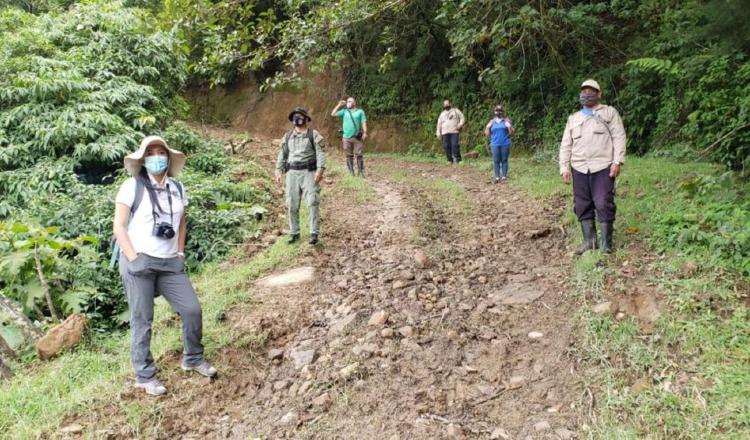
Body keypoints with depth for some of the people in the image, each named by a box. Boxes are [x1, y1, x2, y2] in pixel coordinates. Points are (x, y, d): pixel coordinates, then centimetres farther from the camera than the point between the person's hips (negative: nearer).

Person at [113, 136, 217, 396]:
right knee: (142, 320, 3)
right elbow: (119, 227, -7)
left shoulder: (177, 188, 10)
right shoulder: (132, 186, -6)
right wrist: (134, 259, -13)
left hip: (170, 263, 5)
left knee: (192, 309, 2)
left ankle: (193, 359, 24)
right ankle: (144, 376, 17)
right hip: (139, 263, -5)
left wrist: (180, 253, 9)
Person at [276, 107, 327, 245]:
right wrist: (279, 172, 7)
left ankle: (314, 233, -8)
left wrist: (320, 170, -20)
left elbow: (321, 153, -8)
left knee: (312, 203, -11)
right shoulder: (287, 137, 14)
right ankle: (294, 233, 15)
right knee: (292, 205, 5)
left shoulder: (314, 135, -1)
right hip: (292, 173, 4)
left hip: (309, 173, -4)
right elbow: (282, 155, 17)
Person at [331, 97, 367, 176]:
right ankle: (351, 172, 12)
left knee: (359, 155, -4)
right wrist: (339, 105, 4)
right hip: (346, 137, 2)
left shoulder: (360, 111, 8)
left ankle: (361, 172, 1)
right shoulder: (344, 111, 13)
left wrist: (365, 133, -11)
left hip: (357, 137, -2)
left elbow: (364, 122, 1)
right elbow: (333, 114, 6)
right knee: (349, 156, 5)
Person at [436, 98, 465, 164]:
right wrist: (438, 133, 14)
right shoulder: (442, 114, 24)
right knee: (447, 146, -4)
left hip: (454, 131, -3)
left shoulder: (456, 111, 13)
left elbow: (462, 118, 9)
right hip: (445, 132, 4)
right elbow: (439, 124, 23)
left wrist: (460, 124, -9)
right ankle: (450, 160, 1)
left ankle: (456, 158, -13)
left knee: (455, 145, -16)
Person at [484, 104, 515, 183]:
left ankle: (504, 176, 8)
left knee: (504, 160, 2)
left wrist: (509, 126, -14)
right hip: (495, 144, 2)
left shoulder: (506, 120, 6)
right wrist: (488, 127, -5)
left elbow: (512, 133, 3)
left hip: (505, 144, -1)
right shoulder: (492, 122, 12)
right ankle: (497, 177, 4)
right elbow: (487, 134, 10)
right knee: (496, 161, 0)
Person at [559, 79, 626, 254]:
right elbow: (566, 145, 16)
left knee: (604, 205, -7)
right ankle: (589, 242, 13)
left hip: (603, 167, -4)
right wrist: (564, 168, 6)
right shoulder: (573, 118, 20)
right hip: (579, 169, 4)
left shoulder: (609, 112, 9)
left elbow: (619, 137, -1)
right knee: (582, 206, 4)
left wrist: (617, 161, -12)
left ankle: (606, 243, 1)